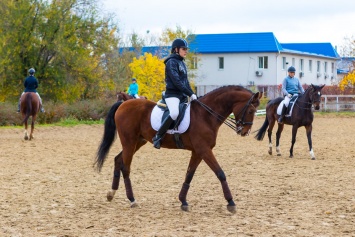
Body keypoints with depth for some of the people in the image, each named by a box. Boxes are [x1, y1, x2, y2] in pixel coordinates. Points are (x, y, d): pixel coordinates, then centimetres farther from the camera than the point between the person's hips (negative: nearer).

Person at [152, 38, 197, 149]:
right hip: (172, 94, -10)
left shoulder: (182, 63, 19)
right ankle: (158, 136, -22)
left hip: (182, 94, 10)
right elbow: (176, 81, -18)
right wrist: (190, 94, -19)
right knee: (174, 113, -33)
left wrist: (192, 94, 4)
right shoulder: (171, 62, -8)